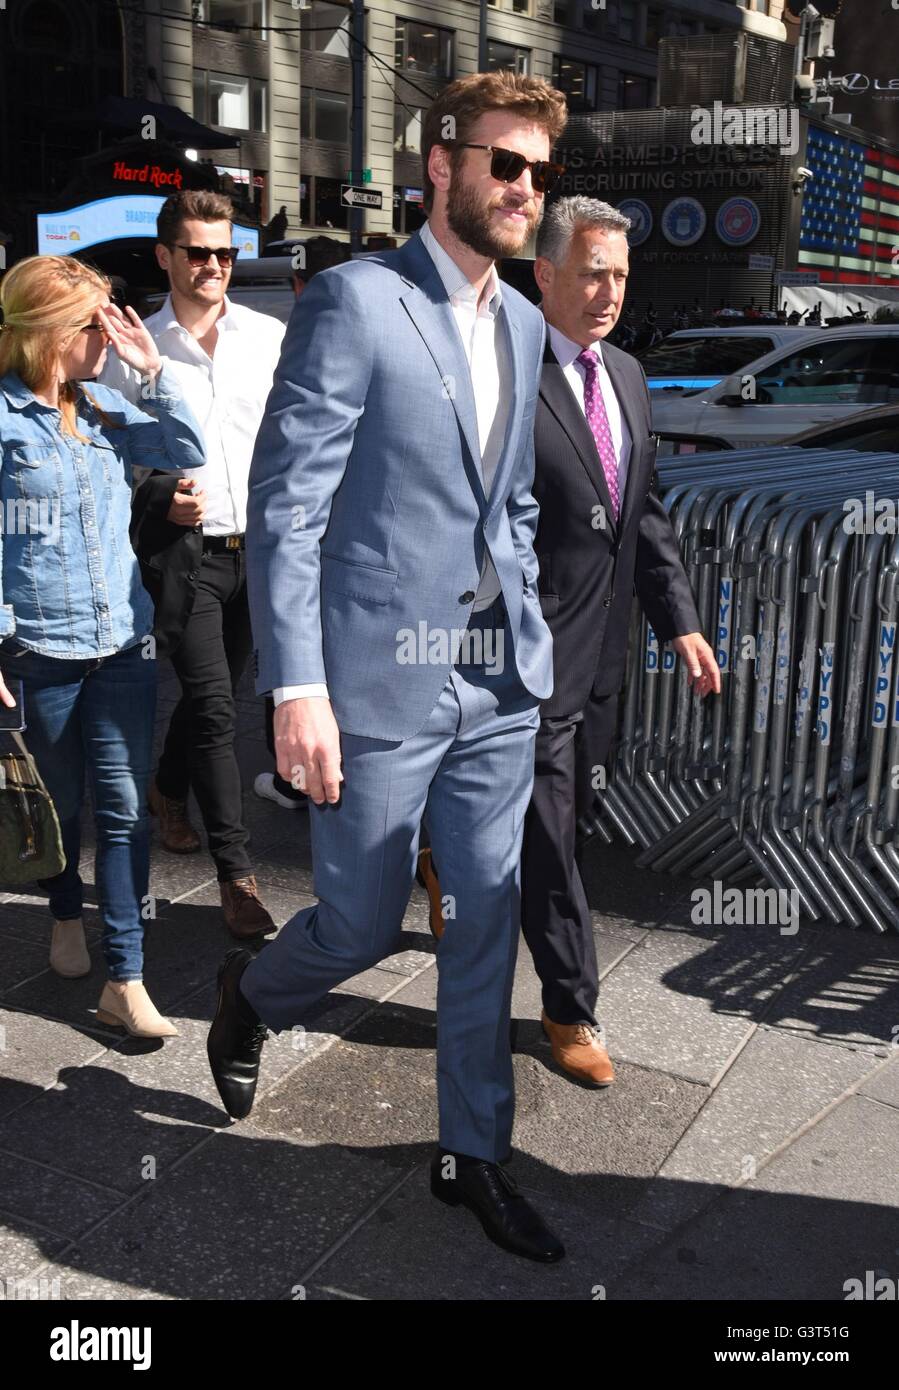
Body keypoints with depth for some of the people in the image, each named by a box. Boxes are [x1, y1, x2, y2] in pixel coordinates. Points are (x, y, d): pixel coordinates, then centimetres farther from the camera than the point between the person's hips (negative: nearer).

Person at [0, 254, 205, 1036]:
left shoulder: (106, 408, 6)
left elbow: (186, 456, 6)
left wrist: (153, 371, -4)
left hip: (124, 641, 3)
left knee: (126, 808, 0)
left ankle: (125, 982, 5)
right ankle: (67, 916, 43)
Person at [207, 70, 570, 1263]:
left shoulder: (523, 326, 12)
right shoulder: (353, 303, -9)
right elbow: (284, 505, -13)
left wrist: (528, 635, 11)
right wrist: (297, 687, -18)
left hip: (497, 685, 6)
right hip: (381, 684, -6)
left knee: (488, 921, 12)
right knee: (361, 928, 8)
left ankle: (473, 1152, 30)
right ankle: (249, 997, 42)